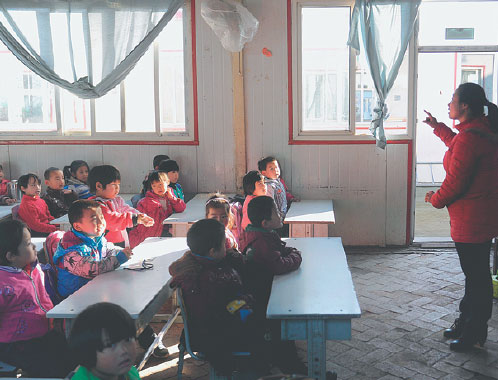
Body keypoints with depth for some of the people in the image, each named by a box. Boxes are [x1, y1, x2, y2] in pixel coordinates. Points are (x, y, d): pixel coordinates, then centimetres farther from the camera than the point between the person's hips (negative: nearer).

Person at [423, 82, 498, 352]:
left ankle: (475, 333, 15)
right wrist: (437, 127, 35)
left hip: (472, 220, -11)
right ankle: (466, 322, 34)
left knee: (476, 274, 2)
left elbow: (455, 182, -22)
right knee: (475, 272, 19)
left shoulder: (469, 138, -24)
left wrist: (435, 199, -4)